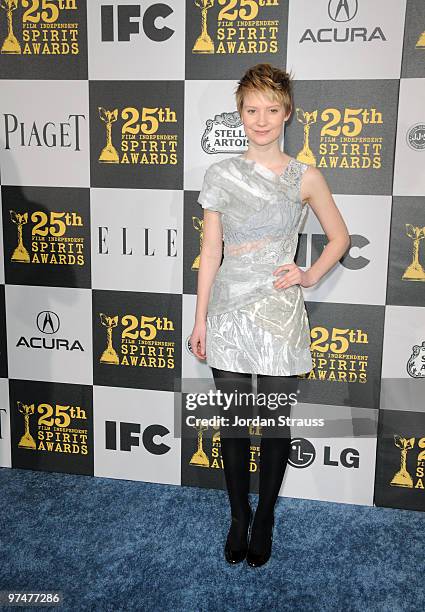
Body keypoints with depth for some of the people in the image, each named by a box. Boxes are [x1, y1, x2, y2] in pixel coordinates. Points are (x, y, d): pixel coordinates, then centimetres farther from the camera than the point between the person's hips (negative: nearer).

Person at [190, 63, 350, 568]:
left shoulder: (305, 178, 0)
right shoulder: (221, 174, 2)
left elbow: (339, 237, 12)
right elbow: (210, 251, 2)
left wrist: (310, 276, -4)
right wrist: (200, 318, 1)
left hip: (280, 316, -1)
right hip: (229, 312, 1)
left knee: (276, 422, 9)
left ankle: (265, 518, 30)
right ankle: (238, 517, 30)